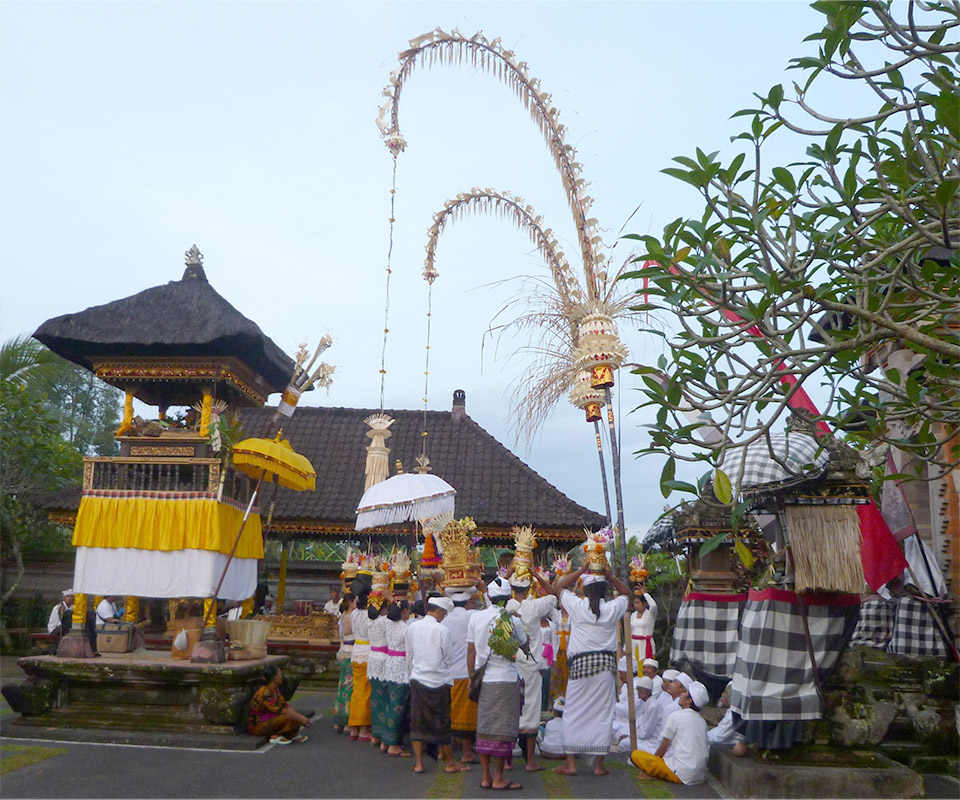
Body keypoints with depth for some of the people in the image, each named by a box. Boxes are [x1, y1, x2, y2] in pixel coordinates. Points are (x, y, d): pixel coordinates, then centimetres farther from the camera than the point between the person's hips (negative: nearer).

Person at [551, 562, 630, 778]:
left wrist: (581, 570, 12)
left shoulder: (577, 606, -5)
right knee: (603, 714, 8)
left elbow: (560, 585, 13)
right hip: (606, 664, 2)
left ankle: (570, 763, 8)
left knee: (573, 714, 6)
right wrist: (611, 576, 11)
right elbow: (627, 593, 20)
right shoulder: (612, 609, -1)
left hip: (580, 663, -1)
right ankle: (599, 764, 11)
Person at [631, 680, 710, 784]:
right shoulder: (702, 721, 10)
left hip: (682, 775, -7)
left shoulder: (675, 717, -9)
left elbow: (663, 748, -1)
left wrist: (653, 759, 21)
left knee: (635, 755, -3)